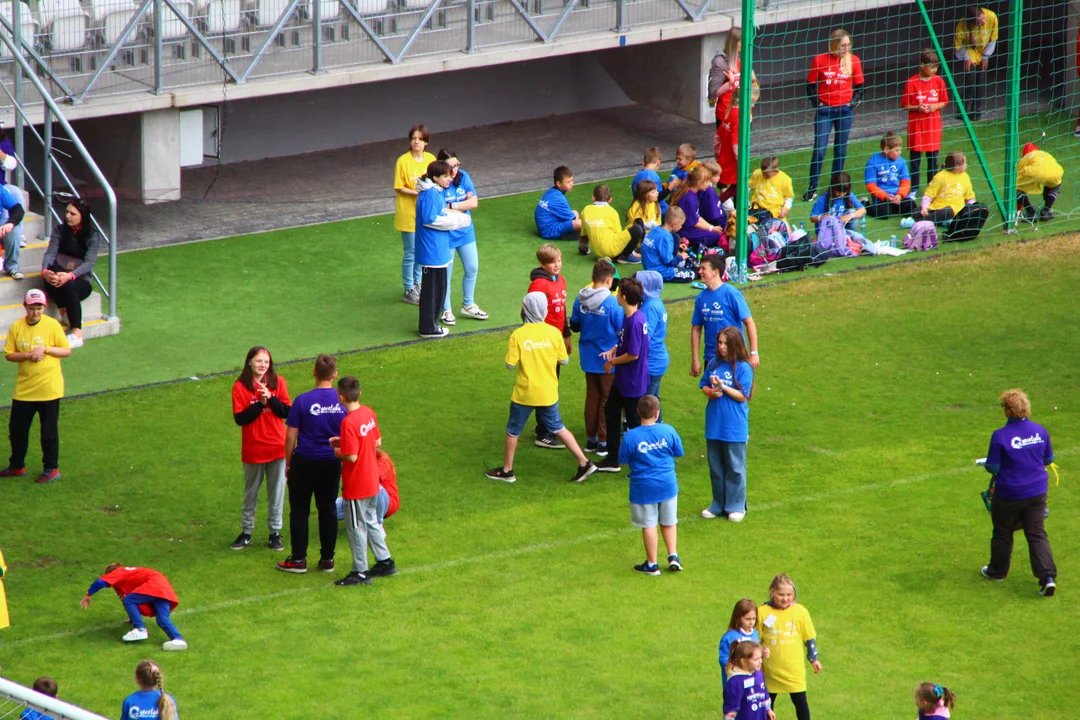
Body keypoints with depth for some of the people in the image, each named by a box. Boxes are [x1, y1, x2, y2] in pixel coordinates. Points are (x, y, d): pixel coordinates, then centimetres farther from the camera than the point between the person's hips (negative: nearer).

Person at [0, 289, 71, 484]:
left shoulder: (52, 325, -7)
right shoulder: (16, 327, 0)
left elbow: (67, 351, -5)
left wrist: (45, 349, -18)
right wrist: (27, 355, -17)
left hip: (48, 388, -3)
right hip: (24, 388, 3)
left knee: (49, 430, 3)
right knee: (16, 428, 10)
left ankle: (51, 469, 13)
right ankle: (16, 466, 25)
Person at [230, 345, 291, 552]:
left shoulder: (278, 382, 0)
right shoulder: (240, 387, -7)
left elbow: (287, 412, -4)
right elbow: (239, 418, -13)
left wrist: (271, 399, -19)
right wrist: (260, 404, -22)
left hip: (277, 447, 1)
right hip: (253, 448, -1)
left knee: (277, 492, 6)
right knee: (251, 492, 11)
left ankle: (275, 532, 17)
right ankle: (246, 532, 22)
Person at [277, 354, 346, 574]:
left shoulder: (303, 401, -14)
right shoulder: (343, 401, -7)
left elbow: (291, 435, -9)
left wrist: (288, 462, 3)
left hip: (305, 463, -3)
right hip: (332, 463, 3)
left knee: (299, 511, 8)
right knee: (328, 510, 14)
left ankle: (298, 559, 12)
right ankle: (327, 559, 18)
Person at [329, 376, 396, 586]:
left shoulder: (348, 422, -25)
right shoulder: (369, 413, 0)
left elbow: (352, 457, -25)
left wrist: (338, 452, -5)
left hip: (356, 486, -8)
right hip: (372, 481, 8)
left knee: (356, 527, 4)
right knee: (371, 521, 22)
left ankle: (360, 572, 12)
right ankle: (385, 562, 30)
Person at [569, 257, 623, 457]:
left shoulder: (580, 299, -5)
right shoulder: (612, 303, -20)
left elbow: (574, 326, 4)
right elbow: (622, 331, -15)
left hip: (588, 357, 5)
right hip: (608, 359, -5)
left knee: (592, 397, 17)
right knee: (607, 399, 6)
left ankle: (591, 439, 22)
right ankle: (604, 442, 10)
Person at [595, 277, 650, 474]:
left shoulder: (635, 322, -27)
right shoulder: (628, 317, 3)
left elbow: (633, 354, -26)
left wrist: (612, 362, -13)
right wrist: (614, 350, 2)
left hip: (633, 383, -10)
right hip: (622, 379, 10)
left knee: (634, 421, 2)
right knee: (611, 410, 19)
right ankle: (612, 459, 30)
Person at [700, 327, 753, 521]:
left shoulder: (743, 368, -10)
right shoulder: (714, 364, 5)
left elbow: (742, 396, -12)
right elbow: (704, 385, 13)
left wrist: (723, 387, -21)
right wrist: (710, 392, -9)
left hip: (734, 428, -5)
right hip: (714, 424, 5)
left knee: (735, 468, 4)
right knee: (715, 467, 13)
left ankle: (736, 506, 13)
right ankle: (718, 505, 24)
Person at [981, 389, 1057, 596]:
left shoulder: (1000, 436, -20)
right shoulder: (1040, 431, -4)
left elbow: (992, 467, -16)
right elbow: (1049, 459, 7)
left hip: (1008, 495, -4)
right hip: (1037, 492, 4)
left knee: (1003, 533, 17)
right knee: (1037, 534, 7)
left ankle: (997, 571, 35)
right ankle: (1048, 577, -6)